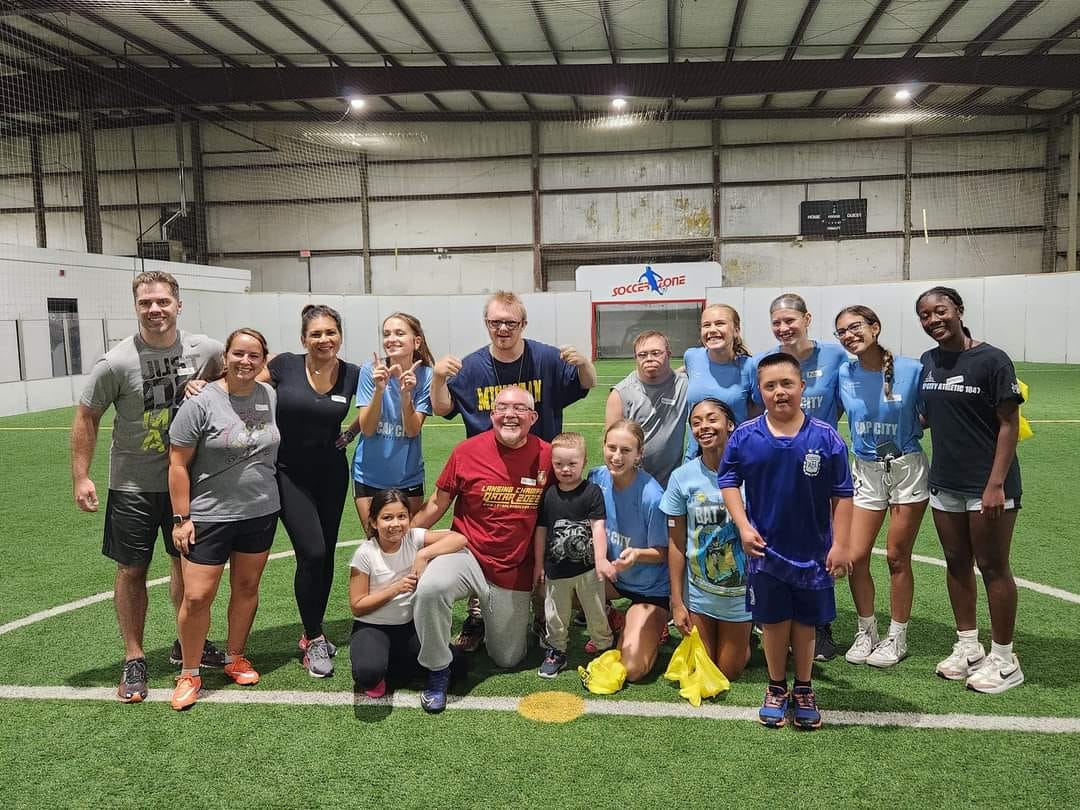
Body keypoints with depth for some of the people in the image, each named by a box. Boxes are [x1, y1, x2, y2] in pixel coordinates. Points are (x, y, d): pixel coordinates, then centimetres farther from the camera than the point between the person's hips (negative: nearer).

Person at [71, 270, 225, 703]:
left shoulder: (205, 349, -7)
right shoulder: (117, 362, -14)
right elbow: (86, 418, -5)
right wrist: (80, 477, -9)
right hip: (133, 485, -3)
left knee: (187, 562, 15)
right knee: (132, 570, 5)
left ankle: (187, 643, 35)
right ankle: (134, 660, 21)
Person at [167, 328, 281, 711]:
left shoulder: (271, 397, 1)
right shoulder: (201, 403, -13)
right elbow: (178, 464, -10)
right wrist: (181, 518, -11)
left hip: (261, 512, 4)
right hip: (209, 516, -4)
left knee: (247, 587, 14)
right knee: (197, 596, -4)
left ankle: (235, 658, 32)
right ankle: (189, 673, 16)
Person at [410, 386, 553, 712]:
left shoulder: (547, 456, -8)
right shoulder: (468, 451, -10)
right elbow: (437, 504, 0)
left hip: (515, 572, 2)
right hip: (467, 554, -1)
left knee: (508, 659, 12)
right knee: (429, 589, -35)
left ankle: (490, 616, 46)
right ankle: (437, 671, -10)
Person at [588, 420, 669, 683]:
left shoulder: (652, 496, -27)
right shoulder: (598, 477, -12)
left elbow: (662, 553, -17)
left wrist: (636, 554, -37)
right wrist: (599, 558, -15)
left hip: (650, 588, -5)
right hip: (610, 574, 5)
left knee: (631, 670, -15)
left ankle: (654, 626, 19)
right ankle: (612, 620, 9)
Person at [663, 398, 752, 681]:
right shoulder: (682, 477, -11)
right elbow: (676, 543, -5)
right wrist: (677, 602, -4)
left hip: (740, 592, -1)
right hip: (698, 591, 1)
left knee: (729, 672, 14)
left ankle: (743, 635, 42)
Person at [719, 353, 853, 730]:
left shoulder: (825, 437, -11)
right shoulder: (745, 437, -10)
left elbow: (842, 494, -5)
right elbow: (729, 480, 1)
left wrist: (840, 545, -6)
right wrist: (744, 527, -8)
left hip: (813, 551, 0)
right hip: (766, 548, 0)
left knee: (805, 622, 15)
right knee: (773, 620, 13)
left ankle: (804, 691, 33)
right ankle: (777, 689, 32)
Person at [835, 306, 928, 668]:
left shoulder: (911, 370, -12)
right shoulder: (843, 374, -3)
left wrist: (910, 429, -17)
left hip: (907, 469, -3)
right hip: (866, 471, 3)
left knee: (897, 557, 5)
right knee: (855, 557, 1)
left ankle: (897, 637, 23)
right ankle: (866, 631, 23)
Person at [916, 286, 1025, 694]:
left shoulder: (992, 360, -10)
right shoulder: (927, 362, 7)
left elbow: (1009, 424, -12)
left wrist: (996, 485, -17)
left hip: (988, 486, -6)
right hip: (944, 483, 6)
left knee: (993, 567, 3)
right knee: (956, 564, 13)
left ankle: (1003, 659, 17)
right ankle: (968, 646, 28)